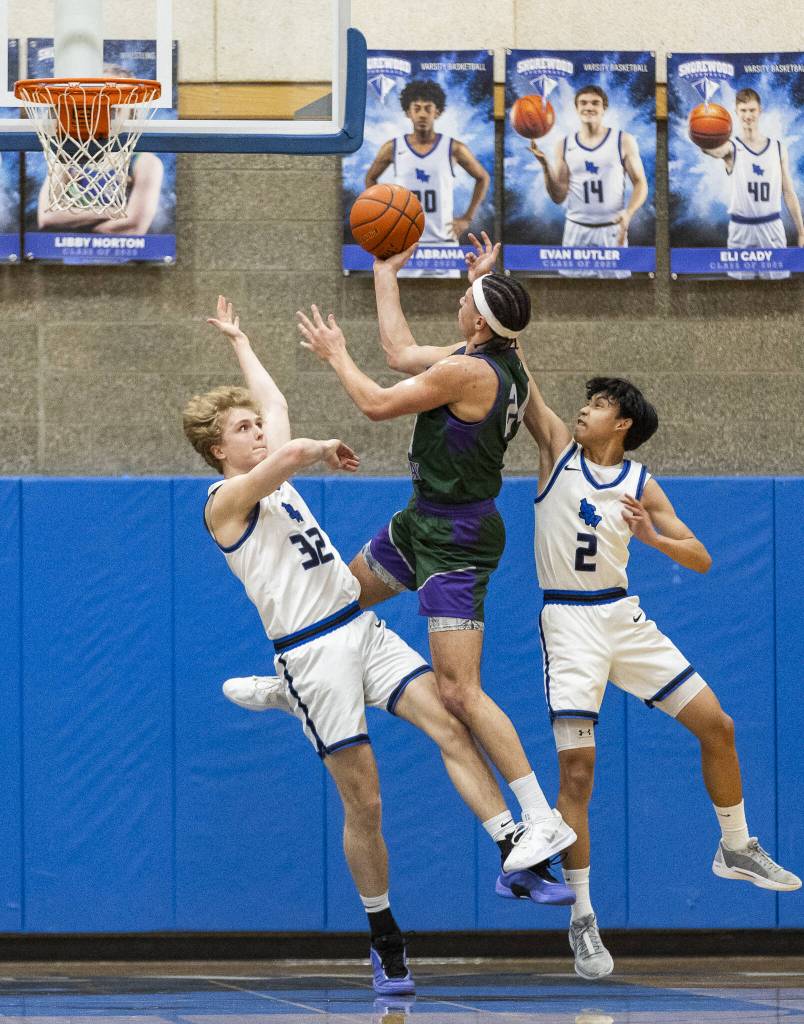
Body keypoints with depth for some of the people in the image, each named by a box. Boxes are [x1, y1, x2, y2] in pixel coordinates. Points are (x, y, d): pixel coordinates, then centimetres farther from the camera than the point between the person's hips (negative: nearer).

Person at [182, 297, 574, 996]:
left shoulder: (276, 480, 17)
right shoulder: (226, 500, -6)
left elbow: (276, 403, 32)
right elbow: (289, 452, -25)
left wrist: (239, 341, 43)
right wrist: (327, 452, -6)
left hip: (365, 629, 7)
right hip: (312, 652, -7)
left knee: (451, 726, -14)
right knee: (363, 804, -5)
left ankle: (520, 861, -19)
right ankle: (386, 944, 7)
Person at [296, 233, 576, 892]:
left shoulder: (470, 372, -26)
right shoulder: (499, 361, 2)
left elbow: (377, 404, -16)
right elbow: (402, 353, 17)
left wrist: (337, 355, 1)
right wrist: (386, 273, 22)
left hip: (455, 540, -10)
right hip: (426, 519, 10)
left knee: (458, 689, -14)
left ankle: (544, 822, -15)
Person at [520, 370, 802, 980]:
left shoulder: (642, 485, 4)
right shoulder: (559, 448, 1)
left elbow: (701, 560, 0)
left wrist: (652, 536, -17)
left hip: (624, 618, 3)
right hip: (568, 623, -3)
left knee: (716, 726, 3)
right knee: (577, 772, -11)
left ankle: (736, 849, 25)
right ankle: (582, 920, -3)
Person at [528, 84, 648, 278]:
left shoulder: (623, 141, 0)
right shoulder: (564, 145, 6)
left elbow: (640, 184, 2)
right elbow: (558, 196, 6)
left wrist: (628, 213, -16)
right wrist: (545, 165, -10)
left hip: (612, 230, -2)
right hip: (576, 230, 2)